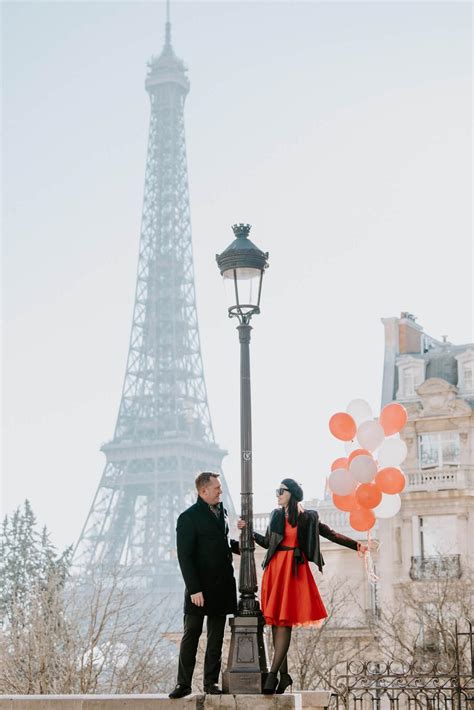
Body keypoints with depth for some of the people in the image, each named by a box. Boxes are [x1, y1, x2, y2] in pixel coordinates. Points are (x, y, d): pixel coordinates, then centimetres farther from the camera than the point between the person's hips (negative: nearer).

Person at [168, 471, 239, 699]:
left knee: (216, 637, 8)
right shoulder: (188, 517, -9)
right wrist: (194, 589, -17)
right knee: (191, 635, 0)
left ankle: (211, 682, 15)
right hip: (200, 588, -6)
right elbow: (185, 557, -12)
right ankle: (183, 683, 8)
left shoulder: (221, 512, 13)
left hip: (222, 586, 6)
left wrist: (240, 545, 8)